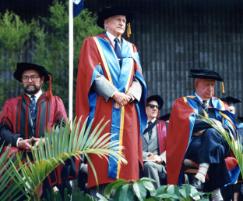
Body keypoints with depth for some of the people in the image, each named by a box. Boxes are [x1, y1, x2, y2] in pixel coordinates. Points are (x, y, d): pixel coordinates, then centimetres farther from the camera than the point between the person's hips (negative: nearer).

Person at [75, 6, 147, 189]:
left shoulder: (131, 48, 21)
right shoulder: (93, 43, 7)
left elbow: (138, 77, 12)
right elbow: (93, 74, -5)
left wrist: (131, 94, -10)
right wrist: (115, 94, -16)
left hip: (128, 110, 4)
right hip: (103, 109, -4)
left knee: (127, 154, -3)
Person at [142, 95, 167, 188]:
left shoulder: (163, 125, 24)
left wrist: (161, 158, -9)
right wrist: (146, 156, -11)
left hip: (159, 163, 0)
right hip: (141, 163, 0)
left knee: (149, 165, -35)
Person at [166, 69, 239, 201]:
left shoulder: (218, 105, 20)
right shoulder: (184, 102, 11)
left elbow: (230, 127, 5)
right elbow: (189, 122, -8)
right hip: (191, 147, -3)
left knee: (211, 133, -32)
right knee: (216, 150, -33)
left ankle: (201, 175, -43)